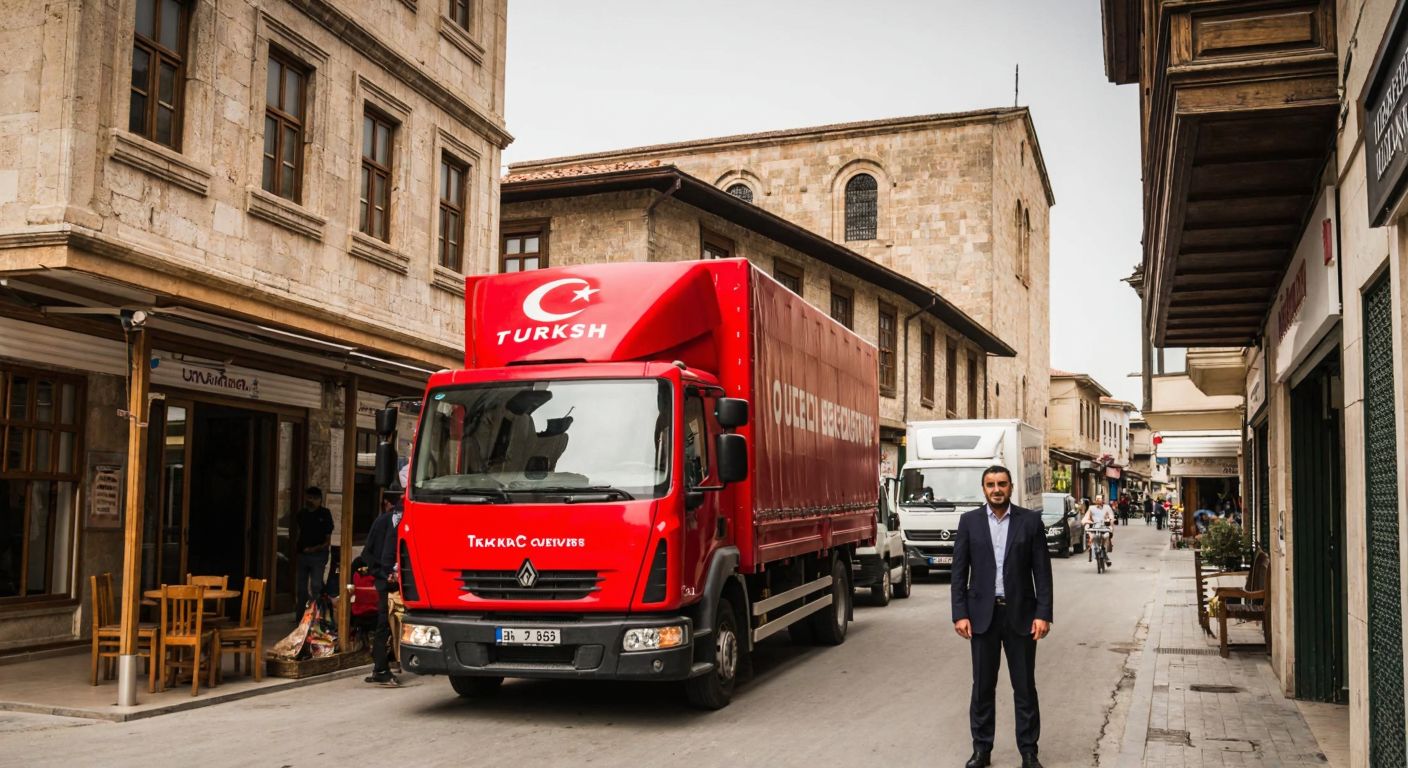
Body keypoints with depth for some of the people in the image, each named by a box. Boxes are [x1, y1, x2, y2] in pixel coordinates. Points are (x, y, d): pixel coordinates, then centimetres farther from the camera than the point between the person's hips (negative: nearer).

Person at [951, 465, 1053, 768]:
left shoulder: (1030, 520, -1)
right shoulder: (969, 521, 1)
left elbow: (1042, 571, -1)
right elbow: (959, 572, 0)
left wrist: (1043, 614, -8)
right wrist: (960, 614, -7)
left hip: (1020, 613, -1)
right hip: (982, 613, 1)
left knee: (1025, 685, 6)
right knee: (982, 685, 8)